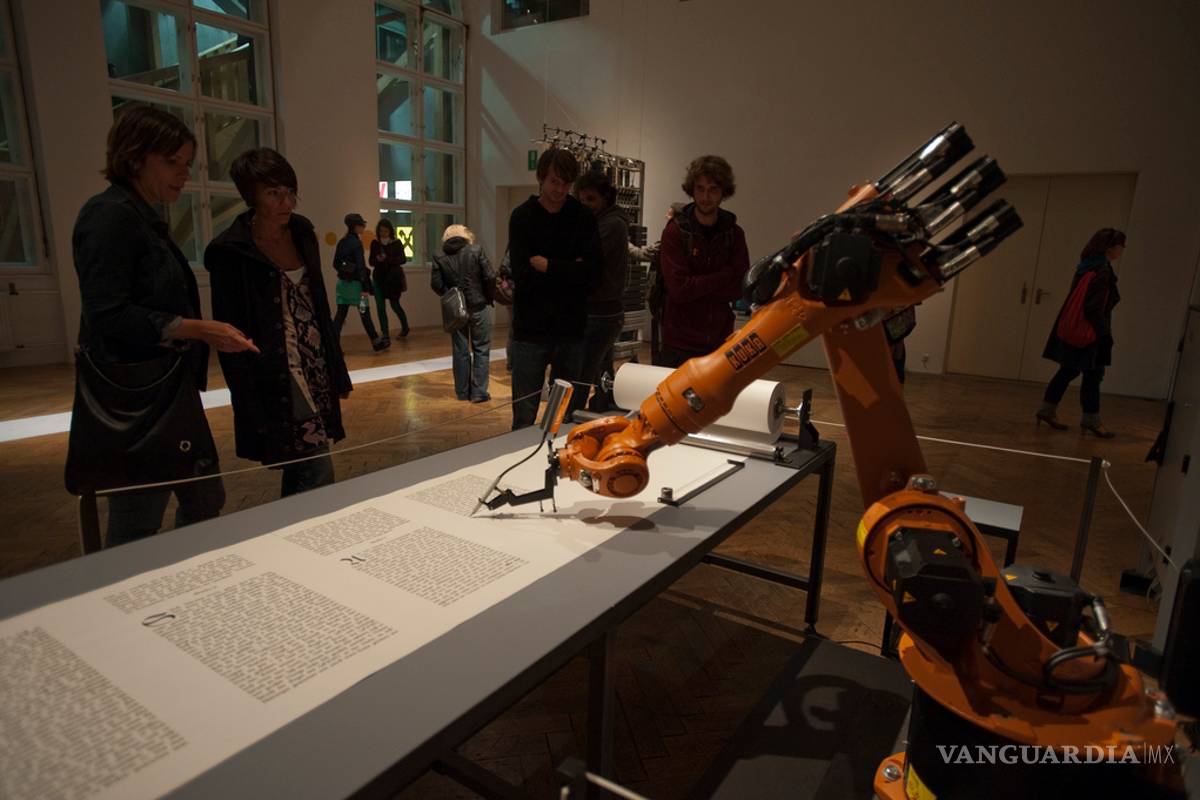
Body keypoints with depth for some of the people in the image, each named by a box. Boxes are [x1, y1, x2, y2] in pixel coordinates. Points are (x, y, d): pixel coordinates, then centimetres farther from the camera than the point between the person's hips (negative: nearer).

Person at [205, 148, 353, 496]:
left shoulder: (302, 232, 7)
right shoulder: (231, 252, -11)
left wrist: (336, 370, 12)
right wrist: (251, 408, -13)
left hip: (317, 372, 6)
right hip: (278, 384, -6)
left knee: (298, 473, 16)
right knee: (317, 472, -7)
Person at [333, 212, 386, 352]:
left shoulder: (342, 242, 10)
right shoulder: (356, 243, -13)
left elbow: (336, 264, 14)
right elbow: (361, 266, -17)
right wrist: (365, 287, -18)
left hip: (343, 283, 7)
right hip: (355, 283, -7)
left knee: (340, 314, 4)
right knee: (365, 314, 4)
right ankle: (376, 343, 16)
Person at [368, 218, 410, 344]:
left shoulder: (397, 243, -5)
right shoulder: (375, 243, 2)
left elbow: (403, 260, -13)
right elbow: (371, 261, 6)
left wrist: (388, 259, -26)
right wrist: (377, 260, -16)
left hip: (394, 278, -2)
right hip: (379, 278, 2)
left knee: (395, 305, 10)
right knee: (380, 307, -6)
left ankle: (405, 327, 38)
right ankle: (385, 336, 1)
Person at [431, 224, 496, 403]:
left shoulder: (439, 258, -1)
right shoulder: (476, 251, -6)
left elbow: (436, 284, -8)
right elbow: (490, 277, -12)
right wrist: (488, 297, 2)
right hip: (479, 307, -2)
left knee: (460, 351, 12)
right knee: (481, 350, 6)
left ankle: (462, 392, 17)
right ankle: (479, 392, 3)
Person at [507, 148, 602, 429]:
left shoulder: (584, 218, 3)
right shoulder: (522, 217, 0)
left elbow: (592, 272, -9)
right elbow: (522, 275, -12)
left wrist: (547, 266, -11)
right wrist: (568, 271, -11)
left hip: (570, 328, 2)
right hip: (531, 329, -1)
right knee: (525, 416, 4)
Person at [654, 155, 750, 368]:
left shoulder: (734, 233, 4)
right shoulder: (675, 231, -8)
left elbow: (739, 289, -5)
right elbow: (679, 289, -17)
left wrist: (696, 286, -13)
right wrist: (725, 275, -10)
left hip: (720, 340, 4)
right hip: (679, 343, -3)